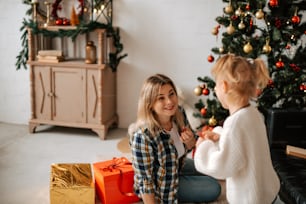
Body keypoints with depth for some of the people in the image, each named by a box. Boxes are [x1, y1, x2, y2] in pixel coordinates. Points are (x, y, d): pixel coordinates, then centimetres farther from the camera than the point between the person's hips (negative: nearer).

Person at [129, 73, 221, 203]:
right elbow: (145, 181, -29)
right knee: (213, 189, -3)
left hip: (177, 165, 7)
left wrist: (190, 140, -23)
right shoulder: (143, 136, -38)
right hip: (160, 185, -7)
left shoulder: (179, 114, -19)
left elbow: (187, 148, 0)